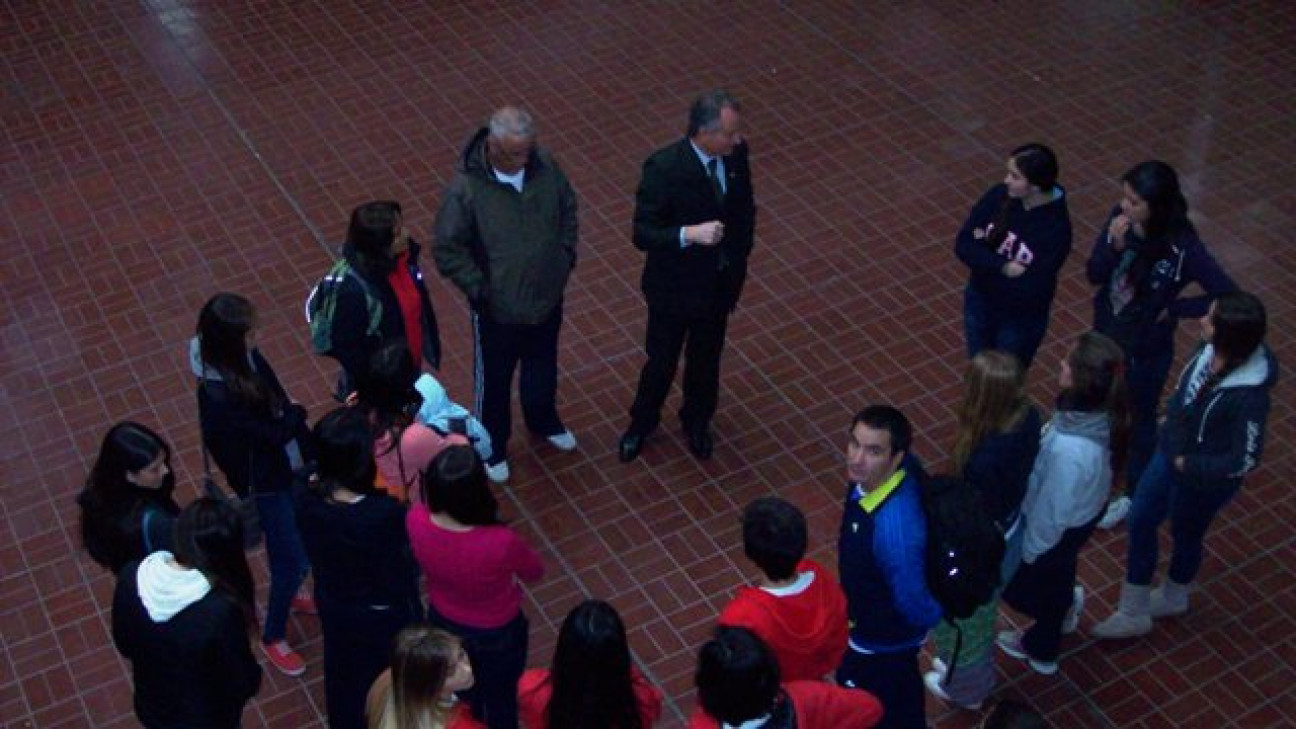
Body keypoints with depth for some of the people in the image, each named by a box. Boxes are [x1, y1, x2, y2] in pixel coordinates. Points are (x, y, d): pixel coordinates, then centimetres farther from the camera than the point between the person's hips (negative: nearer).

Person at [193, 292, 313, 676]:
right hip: (266, 485, -7)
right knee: (293, 560, 5)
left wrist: (311, 454, 1)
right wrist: (296, 415, -5)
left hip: (291, 466, 7)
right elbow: (270, 434, -25)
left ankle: (286, 594, 55)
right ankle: (273, 637, 30)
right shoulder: (217, 396, -32)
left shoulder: (248, 357, -10)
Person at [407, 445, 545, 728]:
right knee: (500, 703, 29)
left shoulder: (416, 521, -32)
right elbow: (535, 572, -16)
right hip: (496, 633, -4)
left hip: (444, 623, 4)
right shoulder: (501, 542, -43)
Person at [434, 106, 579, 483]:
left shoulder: (545, 165, -14)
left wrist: (566, 257, 2)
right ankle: (492, 447, 44)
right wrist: (480, 289, -19)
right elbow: (447, 251, -19)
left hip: (548, 298, 4)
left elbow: (568, 208, 5)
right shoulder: (466, 189, -28)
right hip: (498, 310, -4)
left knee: (543, 370, 29)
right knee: (494, 381, 19)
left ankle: (544, 421, 57)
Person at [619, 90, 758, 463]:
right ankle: (642, 422, 46)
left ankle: (697, 419, 52)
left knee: (706, 358, 25)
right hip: (674, 287, -4)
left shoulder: (735, 154, -13)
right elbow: (642, 234, -26)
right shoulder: (664, 168, -29)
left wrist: (738, 261, 5)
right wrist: (689, 234, -41)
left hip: (720, 282, 4)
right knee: (661, 361, 17)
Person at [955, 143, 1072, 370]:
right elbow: (963, 245, -15)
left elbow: (1029, 288, -29)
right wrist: (1003, 266, -29)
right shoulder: (999, 195, -14)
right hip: (979, 303, 4)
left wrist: (985, 251, -20)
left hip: (1021, 321, -4)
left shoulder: (1056, 228, -26)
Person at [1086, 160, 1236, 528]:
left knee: (1139, 419, 19)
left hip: (1146, 349, -5)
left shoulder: (1182, 248, -31)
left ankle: (1133, 493, 43)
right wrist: (1113, 245, -29)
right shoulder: (1119, 220, -18)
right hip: (1106, 333, 5)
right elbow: (1094, 275, -11)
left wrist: (1173, 308, -20)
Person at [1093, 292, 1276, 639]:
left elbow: (1245, 460, -26)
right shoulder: (1211, 349, -17)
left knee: (1185, 536, 19)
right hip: (1170, 452, 7)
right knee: (1140, 523, 18)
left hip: (1204, 479, -7)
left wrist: (1188, 465, -19)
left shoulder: (1248, 395, -36)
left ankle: (1174, 598, 51)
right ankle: (1133, 613, 39)